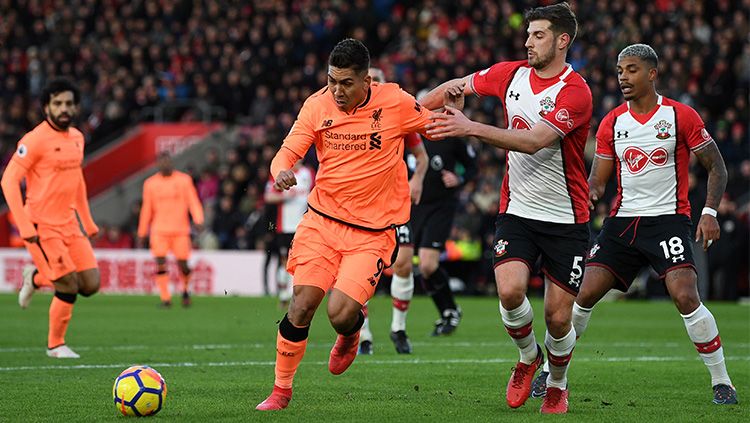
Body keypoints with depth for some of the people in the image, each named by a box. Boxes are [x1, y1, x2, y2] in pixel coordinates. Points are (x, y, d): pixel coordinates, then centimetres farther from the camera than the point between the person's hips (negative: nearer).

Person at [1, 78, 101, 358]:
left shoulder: (77, 138, 10)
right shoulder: (35, 140, -14)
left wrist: (87, 222, 21)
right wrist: (25, 227, -20)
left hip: (70, 223, 7)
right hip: (43, 226, -7)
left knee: (91, 285, 1)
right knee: (69, 287, -10)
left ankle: (36, 278, 27)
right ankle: (55, 345, 11)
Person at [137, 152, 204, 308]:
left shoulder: (184, 180, 4)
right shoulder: (150, 183, 8)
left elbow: (193, 202, -1)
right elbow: (146, 209, 13)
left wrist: (198, 220, -18)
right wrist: (142, 233, 15)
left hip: (180, 230, -1)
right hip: (159, 230, 1)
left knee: (182, 263, 0)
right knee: (160, 262, -13)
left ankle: (185, 291, 27)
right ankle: (165, 298, -10)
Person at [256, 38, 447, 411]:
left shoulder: (395, 102, -8)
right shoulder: (317, 105, -3)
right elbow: (287, 152, -4)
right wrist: (282, 171, -28)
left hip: (374, 231, -2)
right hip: (322, 221, 2)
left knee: (340, 314, -16)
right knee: (302, 305, -8)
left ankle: (352, 333, 23)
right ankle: (281, 390, 10)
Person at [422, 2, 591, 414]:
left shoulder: (575, 92, -16)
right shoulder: (512, 74, 3)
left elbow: (535, 140, -28)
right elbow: (458, 85, 20)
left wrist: (472, 128, -33)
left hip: (566, 218, -3)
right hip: (517, 209, 3)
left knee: (558, 317, -1)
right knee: (510, 290, -20)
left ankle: (557, 386, 28)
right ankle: (528, 357, 10)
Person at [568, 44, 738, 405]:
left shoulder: (681, 116, -4)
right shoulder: (611, 123, 8)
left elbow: (716, 167, 2)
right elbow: (597, 179, 10)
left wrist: (710, 212, -11)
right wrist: (589, 192, -13)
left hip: (668, 219, -4)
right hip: (622, 220, 4)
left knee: (685, 297, -20)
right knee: (584, 294, -4)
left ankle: (721, 381, -8)